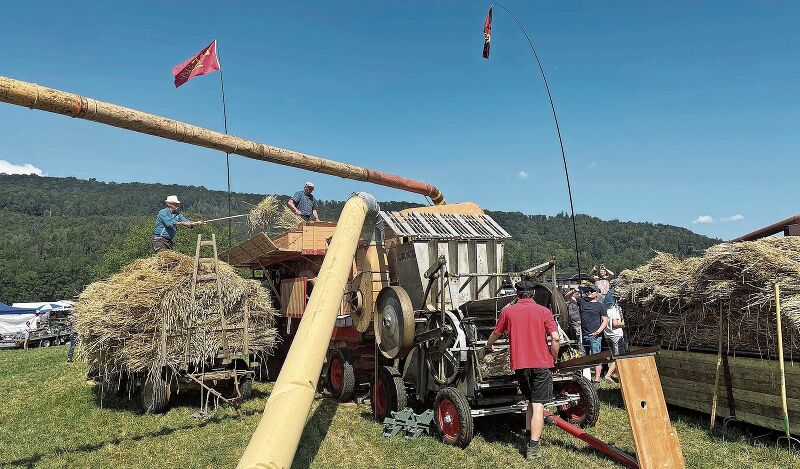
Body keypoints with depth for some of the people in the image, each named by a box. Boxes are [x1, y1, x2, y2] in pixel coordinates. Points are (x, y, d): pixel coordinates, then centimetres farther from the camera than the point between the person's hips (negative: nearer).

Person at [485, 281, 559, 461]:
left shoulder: (508, 311, 5)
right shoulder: (543, 311, 0)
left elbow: (495, 333, 18)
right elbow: (555, 338, -9)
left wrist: (488, 347, 38)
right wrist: (553, 359, 6)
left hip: (519, 364, 2)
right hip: (541, 363, -2)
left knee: (531, 400, 22)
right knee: (538, 405, 0)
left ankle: (529, 436, 24)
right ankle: (533, 448, -3)